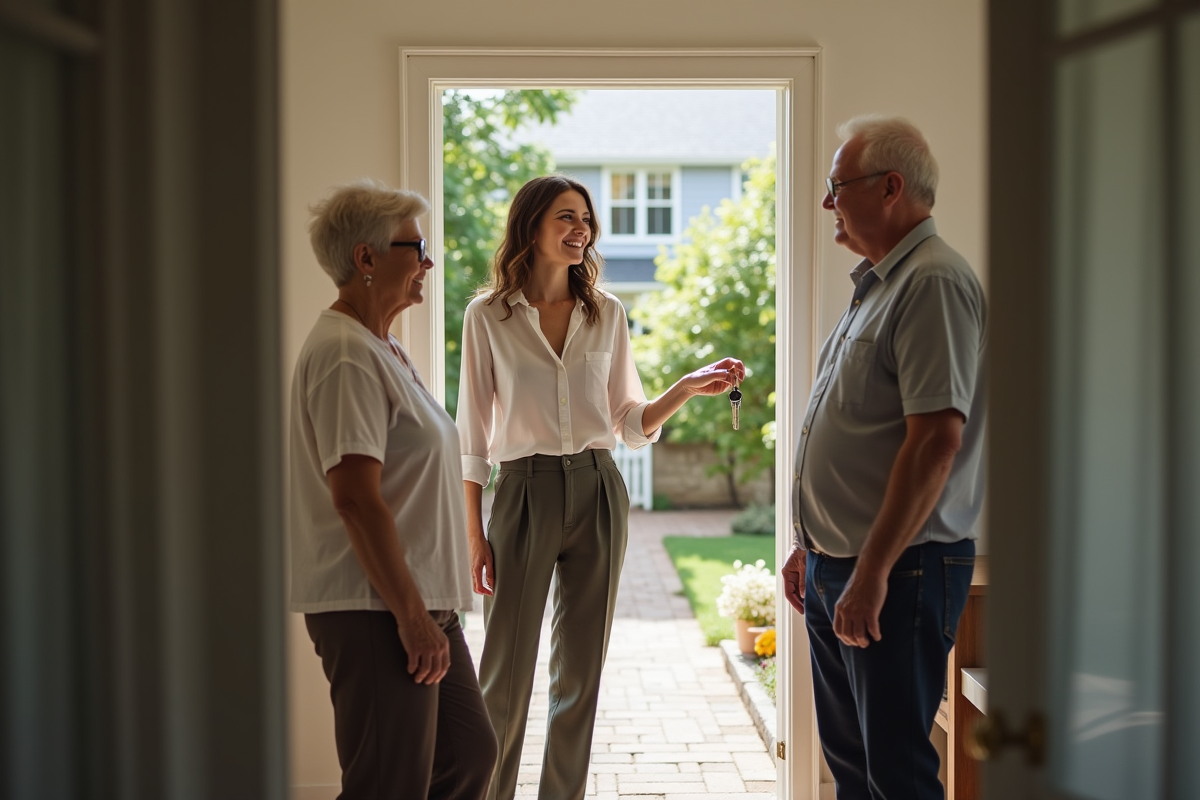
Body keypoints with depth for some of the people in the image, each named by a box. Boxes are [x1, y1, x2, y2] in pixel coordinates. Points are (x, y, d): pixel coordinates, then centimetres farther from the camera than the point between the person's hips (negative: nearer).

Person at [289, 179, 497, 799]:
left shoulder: (383, 349, 17)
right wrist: (411, 616, -22)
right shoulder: (344, 356, -16)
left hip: (419, 603, 10)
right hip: (375, 611, -10)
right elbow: (354, 496, -23)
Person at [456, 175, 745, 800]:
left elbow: (631, 423, 10)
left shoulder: (606, 313, 9)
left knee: (581, 673, 8)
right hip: (525, 491, -3)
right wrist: (474, 533, -4)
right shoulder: (488, 316, 0)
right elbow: (473, 435, 0)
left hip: (598, 492, 3)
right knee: (506, 676, -1)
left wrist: (688, 387, -7)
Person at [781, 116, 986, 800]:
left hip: (899, 571, -10)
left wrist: (872, 572, -25)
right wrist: (813, 545, 21)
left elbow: (937, 439, -25)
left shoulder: (935, 282, -16)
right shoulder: (879, 284, 16)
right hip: (836, 566, 10)